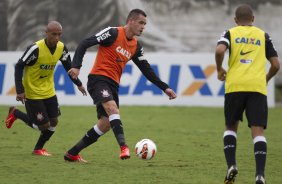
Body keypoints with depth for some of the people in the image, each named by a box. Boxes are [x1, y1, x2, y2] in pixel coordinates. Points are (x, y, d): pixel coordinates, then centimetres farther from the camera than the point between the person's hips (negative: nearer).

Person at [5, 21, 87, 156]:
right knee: (44, 125, -5)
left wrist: (78, 83, 8)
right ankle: (15, 113, 19)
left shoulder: (61, 48, -7)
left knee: (53, 122, 4)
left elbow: (68, 66, 11)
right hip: (32, 93, -6)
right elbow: (19, 67, -19)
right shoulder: (36, 48, -26)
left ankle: (38, 149, 26)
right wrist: (20, 90, -24)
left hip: (49, 91, 6)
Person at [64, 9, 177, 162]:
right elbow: (84, 44, -11)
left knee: (106, 124, 1)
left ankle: (72, 154, 14)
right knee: (112, 108, -31)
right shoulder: (113, 33, -8)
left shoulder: (136, 46, 14)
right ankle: (123, 147, -47)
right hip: (98, 79, -8)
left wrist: (164, 87, 13)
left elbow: (146, 70, 19)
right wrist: (76, 66, -24)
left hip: (113, 85, 8)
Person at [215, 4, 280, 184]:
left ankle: (231, 166, -2)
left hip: (235, 86, 0)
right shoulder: (263, 36, 15)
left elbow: (220, 50, -11)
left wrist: (220, 70, 7)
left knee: (231, 127, 17)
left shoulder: (231, 33, 10)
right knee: (258, 131, -3)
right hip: (258, 88, 0)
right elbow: (276, 65, 11)